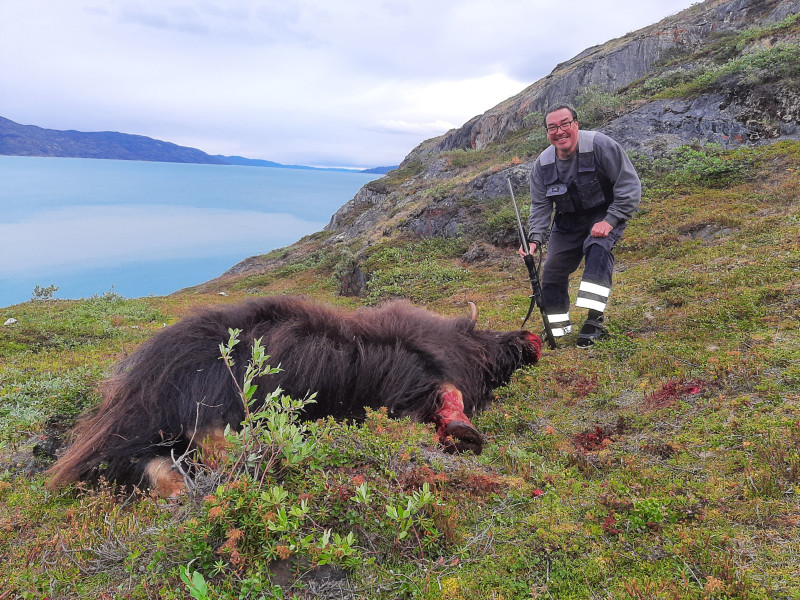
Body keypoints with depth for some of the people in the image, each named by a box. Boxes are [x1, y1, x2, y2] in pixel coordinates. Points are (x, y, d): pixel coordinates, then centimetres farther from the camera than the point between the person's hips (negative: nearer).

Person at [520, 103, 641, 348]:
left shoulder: (600, 146, -20)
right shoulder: (543, 164, -5)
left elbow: (630, 186, -18)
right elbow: (540, 206, 0)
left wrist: (610, 221, -26)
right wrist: (535, 238, -16)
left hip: (605, 214, -5)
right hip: (568, 220, 5)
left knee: (598, 249, -33)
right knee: (552, 270, -1)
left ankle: (595, 320, -33)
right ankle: (558, 326, 17)